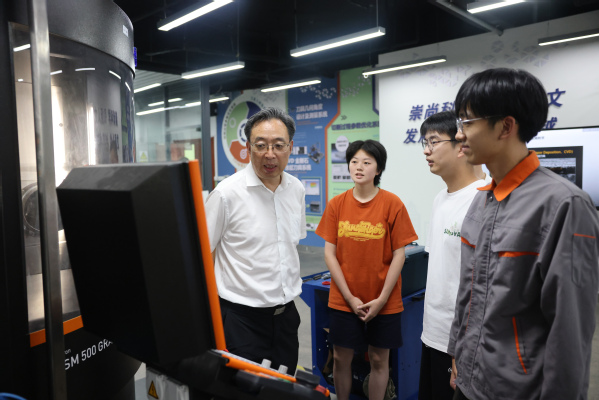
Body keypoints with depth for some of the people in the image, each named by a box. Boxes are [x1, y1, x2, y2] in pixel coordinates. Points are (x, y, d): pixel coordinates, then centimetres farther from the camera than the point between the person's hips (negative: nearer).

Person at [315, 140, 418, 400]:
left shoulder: (392, 204, -8)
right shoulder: (336, 204, -2)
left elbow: (399, 255, -6)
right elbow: (329, 253, -2)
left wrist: (381, 299, -10)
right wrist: (350, 297, -7)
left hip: (383, 302, -1)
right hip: (343, 300, 2)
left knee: (379, 359, 12)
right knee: (341, 358, 11)